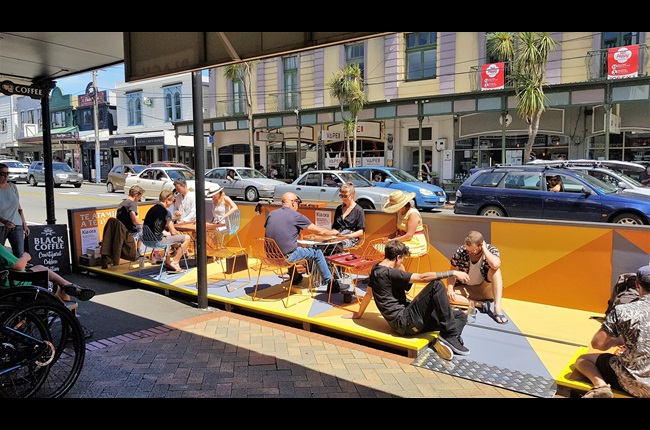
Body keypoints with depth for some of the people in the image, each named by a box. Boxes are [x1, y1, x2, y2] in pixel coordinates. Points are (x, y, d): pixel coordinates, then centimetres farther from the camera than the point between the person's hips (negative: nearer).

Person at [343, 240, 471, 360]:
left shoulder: (376, 269, 12)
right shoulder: (388, 273, -16)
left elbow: (368, 293, 23)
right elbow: (422, 277, -20)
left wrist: (359, 314, 36)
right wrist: (453, 273, -15)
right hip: (405, 322, -9)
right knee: (437, 285, -20)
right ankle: (450, 335, -15)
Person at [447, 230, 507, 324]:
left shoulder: (491, 250, -16)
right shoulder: (460, 251, -14)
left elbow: (495, 265, -39)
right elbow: (452, 273, -9)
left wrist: (484, 249, -28)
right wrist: (450, 289, -26)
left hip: (485, 288, -1)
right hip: (466, 289, 1)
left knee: (495, 269, -30)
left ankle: (497, 308, -35)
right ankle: (480, 304, -25)